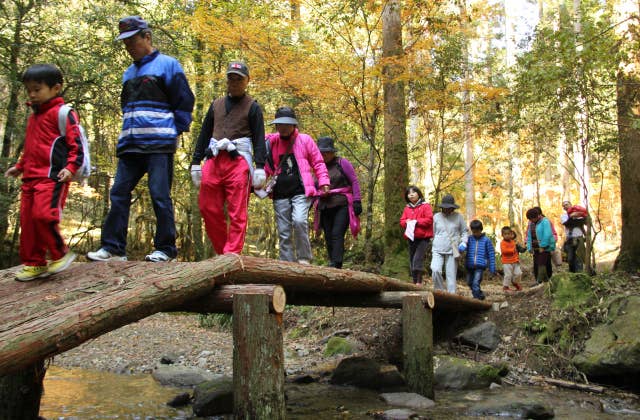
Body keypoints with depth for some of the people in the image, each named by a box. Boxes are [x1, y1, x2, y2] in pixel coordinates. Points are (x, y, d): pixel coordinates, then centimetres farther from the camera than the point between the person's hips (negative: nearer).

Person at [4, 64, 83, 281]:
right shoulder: (33, 117, 22)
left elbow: (76, 144, -10)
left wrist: (71, 167, -21)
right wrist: (20, 166, 25)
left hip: (52, 177, -9)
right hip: (30, 178, 9)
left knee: (43, 215, -19)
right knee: (27, 220, 6)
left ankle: (61, 253, 2)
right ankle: (34, 263, 16)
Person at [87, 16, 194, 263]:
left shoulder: (167, 65, 1)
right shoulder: (129, 73, 22)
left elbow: (184, 101, -1)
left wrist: (175, 132, -2)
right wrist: (127, 135, 19)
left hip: (159, 144, -7)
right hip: (129, 145, 7)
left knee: (160, 196, -5)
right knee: (119, 194, 3)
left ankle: (166, 249, 3)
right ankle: (113, 247, 7)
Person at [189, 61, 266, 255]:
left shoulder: (252, 107, 9)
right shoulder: (216, 104, 22)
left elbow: (259, 138, 1)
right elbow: (204, 134, 21)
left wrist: (260, 167, -10)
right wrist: (195, 162, 14)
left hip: (238, 161, -5)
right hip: (214, 160, 5)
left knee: (237, 212, -8)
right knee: (207, 208, 0)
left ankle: (232, 253, -7)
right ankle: (222, 251, 10)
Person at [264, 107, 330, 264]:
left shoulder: (305, 140, 7)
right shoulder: (272, 143, 13)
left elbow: (318, 162, 9)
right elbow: (265, 166, 19)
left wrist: (324, 182, -4)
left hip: (301, 192, -3)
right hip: (280, 194, 3)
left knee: (299, 221, -26)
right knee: (284, 232, 3)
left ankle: (304, 258, -11)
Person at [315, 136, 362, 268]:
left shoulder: (342, 163, 2)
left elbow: (354, 182, -1)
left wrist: (357, 201, -9)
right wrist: (315, 203, 14)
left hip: (342, 206, -5)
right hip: (325, 208, 6)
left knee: (337, 234, -17)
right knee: (328, 237, 3)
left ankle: (336, 265, -23)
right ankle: (332, 264, 8)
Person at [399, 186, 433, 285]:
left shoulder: (425, 206, -2)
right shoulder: (407, 208, 15)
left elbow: (429, 220, -11)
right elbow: (402, 221, 13)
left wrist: (416, 221, -15)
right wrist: (407, 222, -9)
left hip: (423, 238, -6)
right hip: (411, 238, 6)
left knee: (417, 259, -18)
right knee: (412, 261, 9)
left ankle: (419, 282, -15)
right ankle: (414, 282, 17)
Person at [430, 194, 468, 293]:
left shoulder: (458, 217, 7)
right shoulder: (436, 217, 9)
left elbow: (465, 231, 16)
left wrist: (464, 242, 0)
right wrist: (432, 246, 13)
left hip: (452, 251, 0)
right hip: (438, 250, 0)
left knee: (451, 275, -1)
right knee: (435, 270, -19)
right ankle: (439, 291, -1)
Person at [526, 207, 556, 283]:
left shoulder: (545, 221, -11)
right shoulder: (531, 224, 10)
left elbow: (547, 235, -18)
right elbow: (529, 236, 12)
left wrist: (542, 246, -18)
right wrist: (529, 247, 4)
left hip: (545, 248, -8)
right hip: (536, 249, 8)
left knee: (542, 265, -12)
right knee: (536, 266, 6)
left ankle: (539, 282, -14)